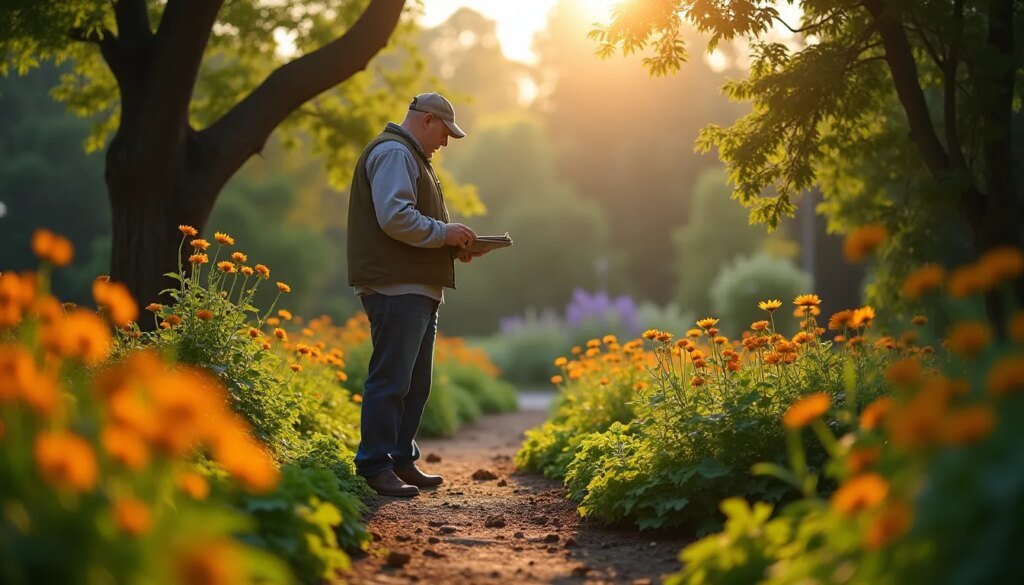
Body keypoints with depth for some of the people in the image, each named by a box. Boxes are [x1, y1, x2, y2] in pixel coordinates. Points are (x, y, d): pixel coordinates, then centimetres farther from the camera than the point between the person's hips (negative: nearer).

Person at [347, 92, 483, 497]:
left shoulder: (410, 157, 26)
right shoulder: (393, 153, -9)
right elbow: (394, 218, -22)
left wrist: (451, 245, 15)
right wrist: (444, 233, -12)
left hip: (417, 289, 11)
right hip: (396, 286, -11)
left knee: (415, 383, 14)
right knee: (391, 380, -10)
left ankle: (402, 461, 20)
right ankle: (376, 465, -8)